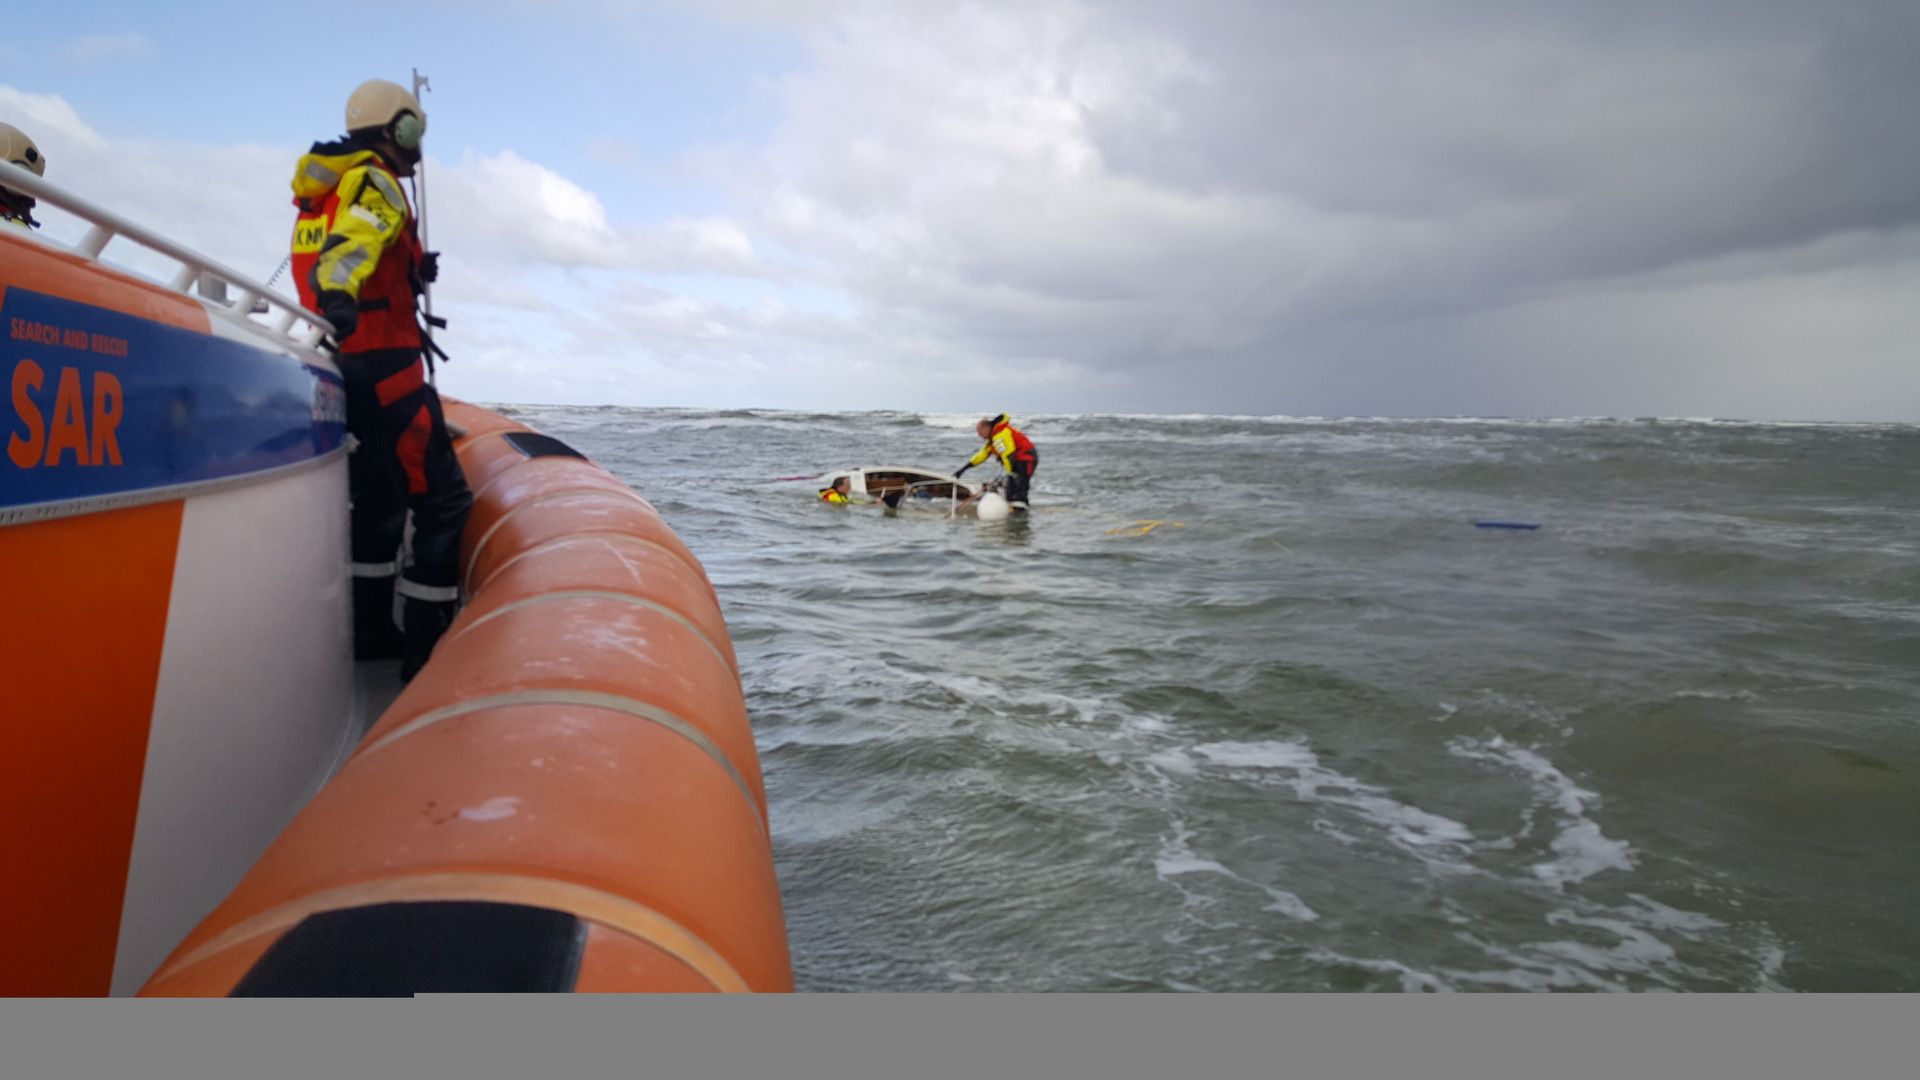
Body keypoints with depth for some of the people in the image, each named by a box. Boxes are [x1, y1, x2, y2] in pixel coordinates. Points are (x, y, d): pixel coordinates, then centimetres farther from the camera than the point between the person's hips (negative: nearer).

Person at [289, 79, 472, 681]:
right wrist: (339, 297, -47)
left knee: (378, 498, 19)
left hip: (341, 362, 10)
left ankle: (371, 630, 25)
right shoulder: (375, 183, -8)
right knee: (441, 498, -10)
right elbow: (355, 235, -30)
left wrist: (412, 270, 43)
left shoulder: (324, 190, 22)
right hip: (382, 362, -10)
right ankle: (428, 647, -12)